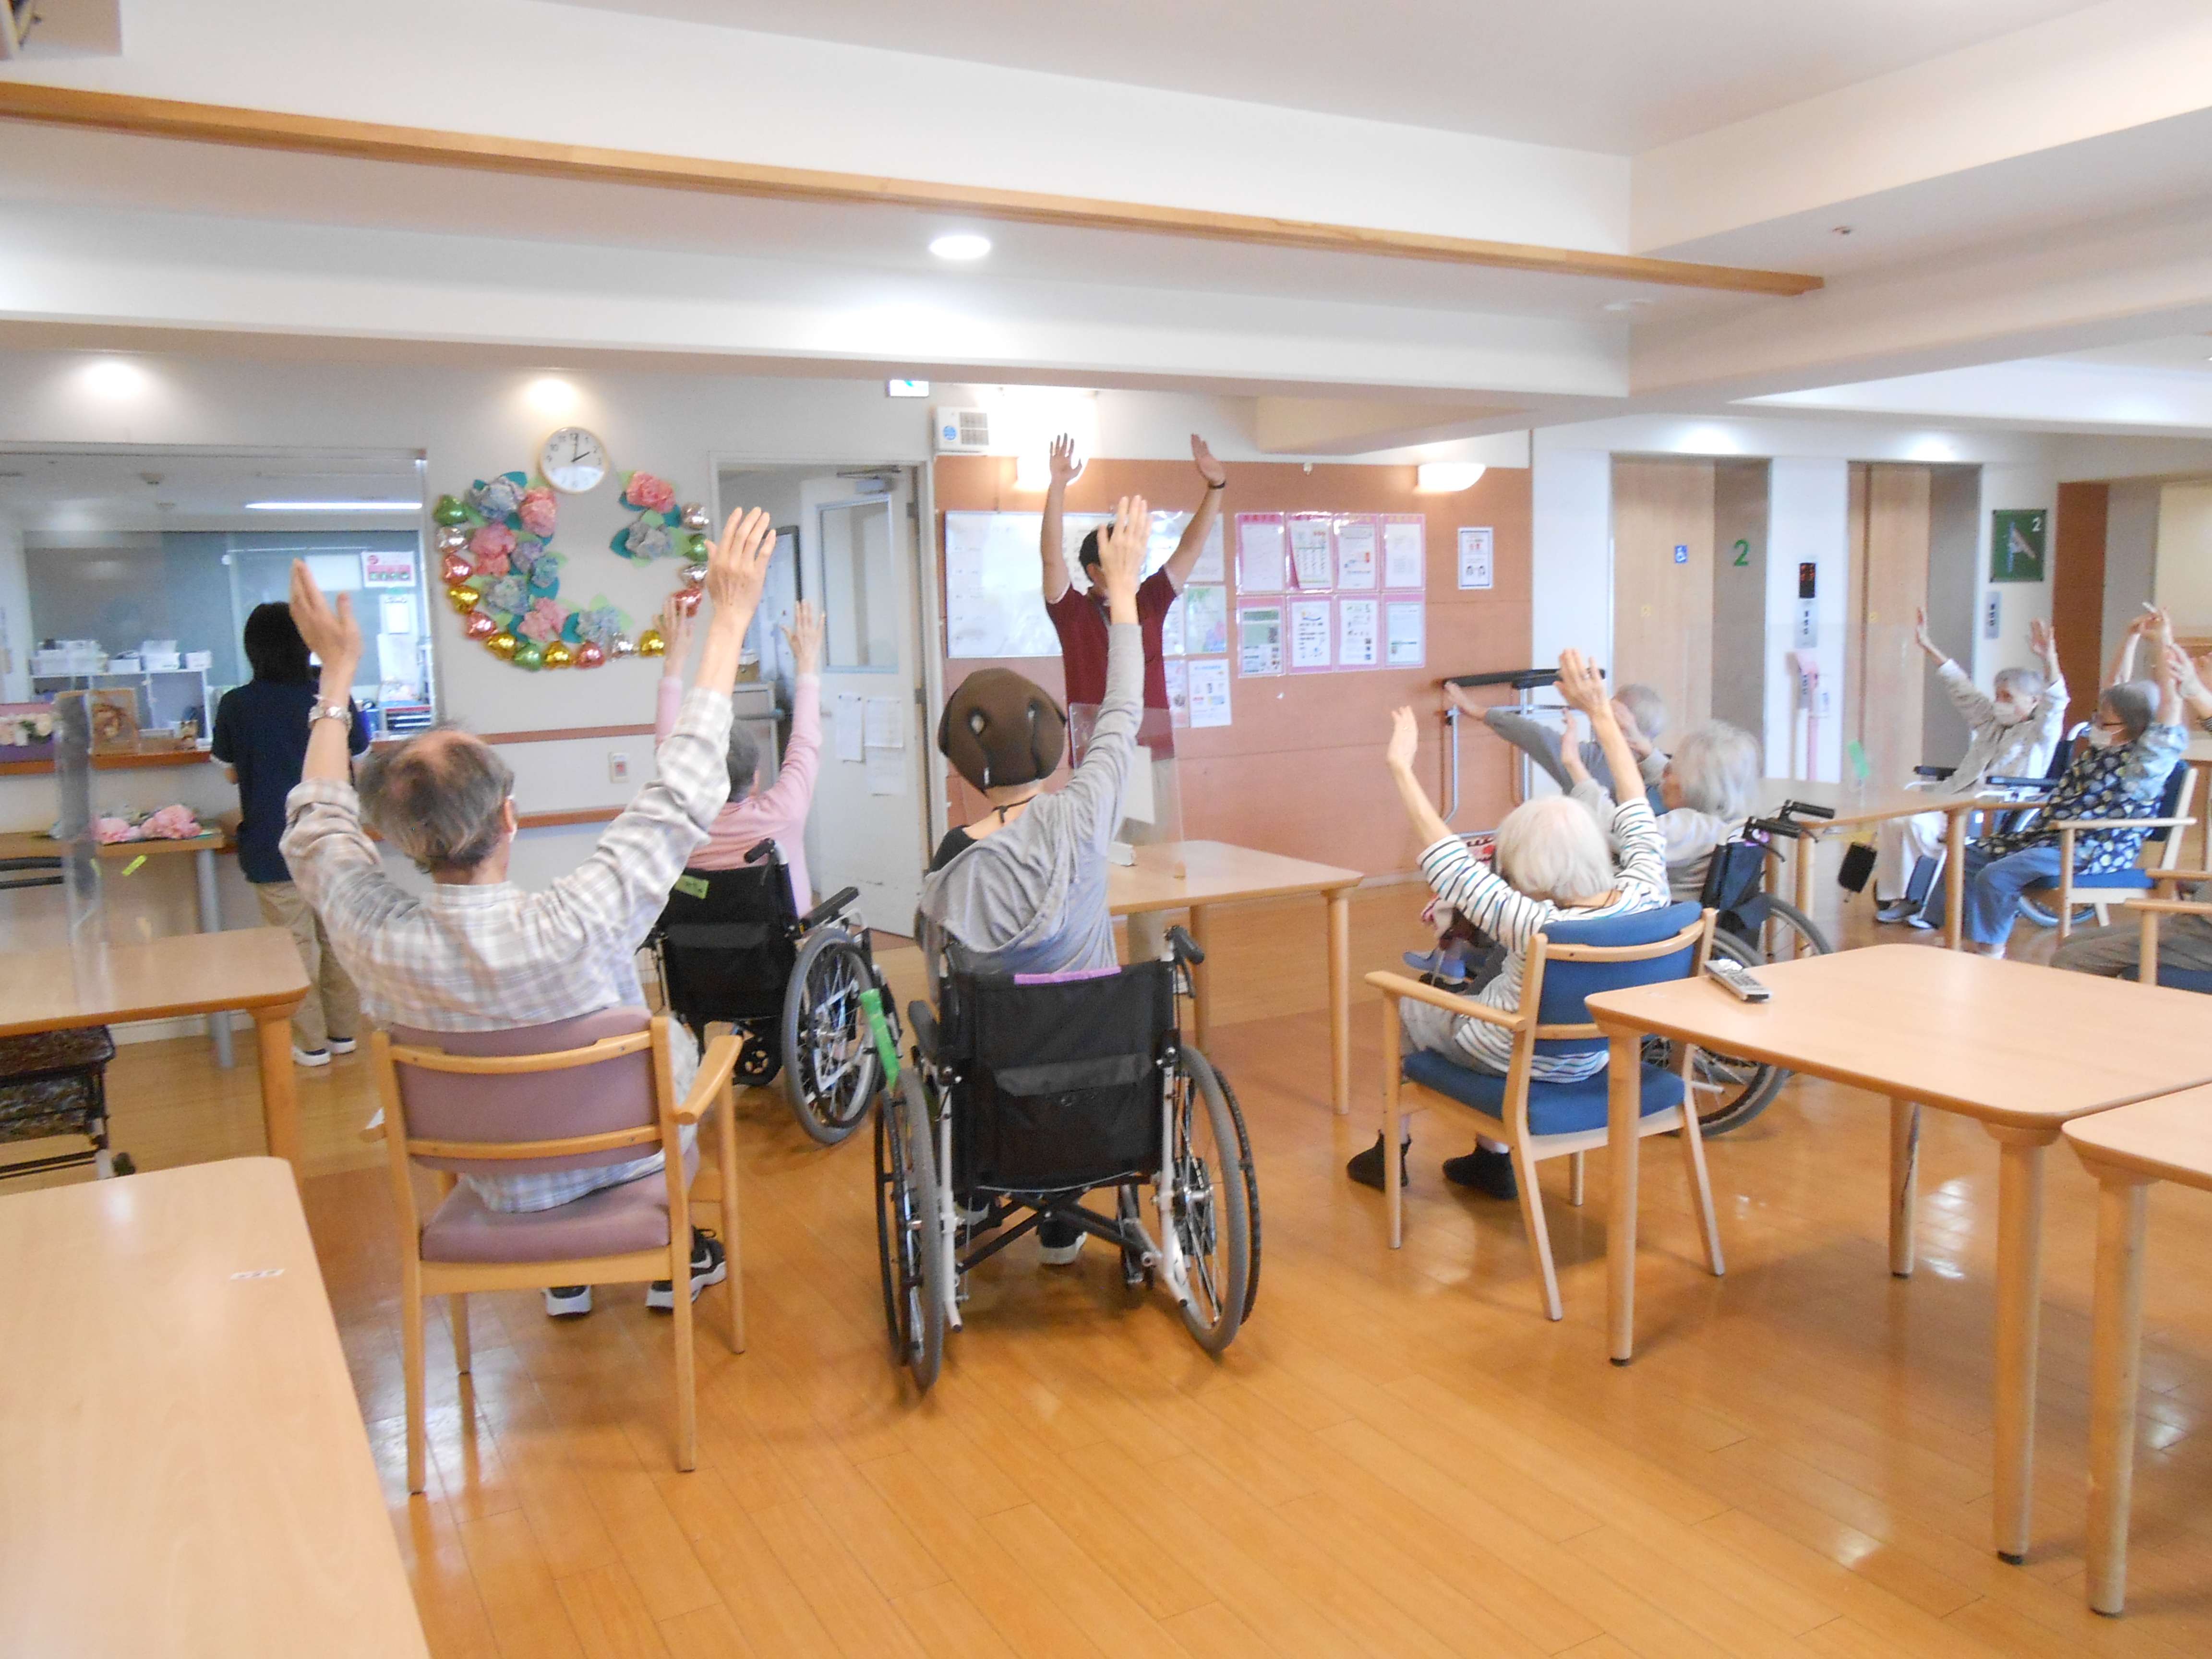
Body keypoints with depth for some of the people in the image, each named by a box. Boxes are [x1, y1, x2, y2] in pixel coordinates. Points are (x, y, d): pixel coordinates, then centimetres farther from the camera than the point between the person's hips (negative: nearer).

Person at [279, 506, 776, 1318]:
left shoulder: (373, 940, -27)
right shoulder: (577, 925, -38)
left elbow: (319, 829, -4)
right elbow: (682, 792, -26)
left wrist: (338, 670, 4)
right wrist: (729, 617, -19)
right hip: (624, 1158, -3)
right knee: (674, 1039, 27)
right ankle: (674, 1252, 41)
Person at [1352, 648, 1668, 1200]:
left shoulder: (1534, 925, -38)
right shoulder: (1646, 893, -23)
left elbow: (1450, 863, -32)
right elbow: (1636, 813, -6)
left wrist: (1402, 769, -24)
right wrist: (1601, 713, 0)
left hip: (1514, 1060, -6)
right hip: (1593, 1060, 6)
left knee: (1409, 1003, 23)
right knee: (1490, 980, 34)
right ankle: (1492, 1160, 39)